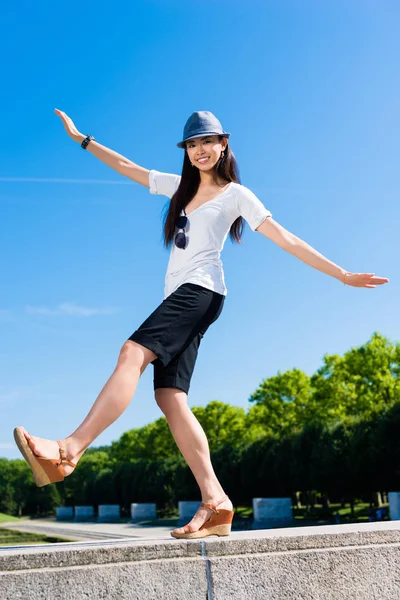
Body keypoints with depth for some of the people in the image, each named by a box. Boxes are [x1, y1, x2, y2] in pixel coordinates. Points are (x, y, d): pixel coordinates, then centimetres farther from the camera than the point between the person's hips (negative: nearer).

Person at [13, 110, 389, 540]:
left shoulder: (236, 194, 8)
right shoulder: (180, 187, 26)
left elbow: (286, 239, 3)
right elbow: (127, 167, 33)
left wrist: (342, 275, -3)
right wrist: (82, 139, 35)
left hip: (200, 290, -7)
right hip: (178, 299, 7)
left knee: (134, 352, -29)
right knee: (169, 396, -10)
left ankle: (69, 450, -41)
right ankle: (215, 502, -15)